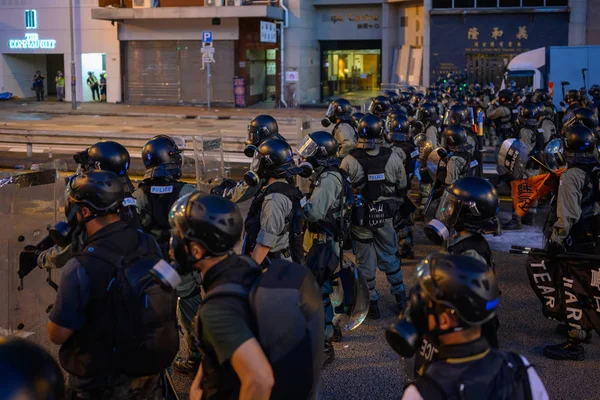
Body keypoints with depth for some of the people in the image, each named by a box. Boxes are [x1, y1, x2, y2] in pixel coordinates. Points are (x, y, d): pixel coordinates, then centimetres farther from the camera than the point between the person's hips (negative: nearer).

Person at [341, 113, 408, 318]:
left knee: (365, 262, 10)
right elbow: (401, 188, 4)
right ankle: (400, 297, 28)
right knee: (389, 257, 19)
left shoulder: (349, 161, -16)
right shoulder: (393, 158, -9)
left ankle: (372, 304, 17)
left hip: (360, 218, -2)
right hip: (385, 217, 2)